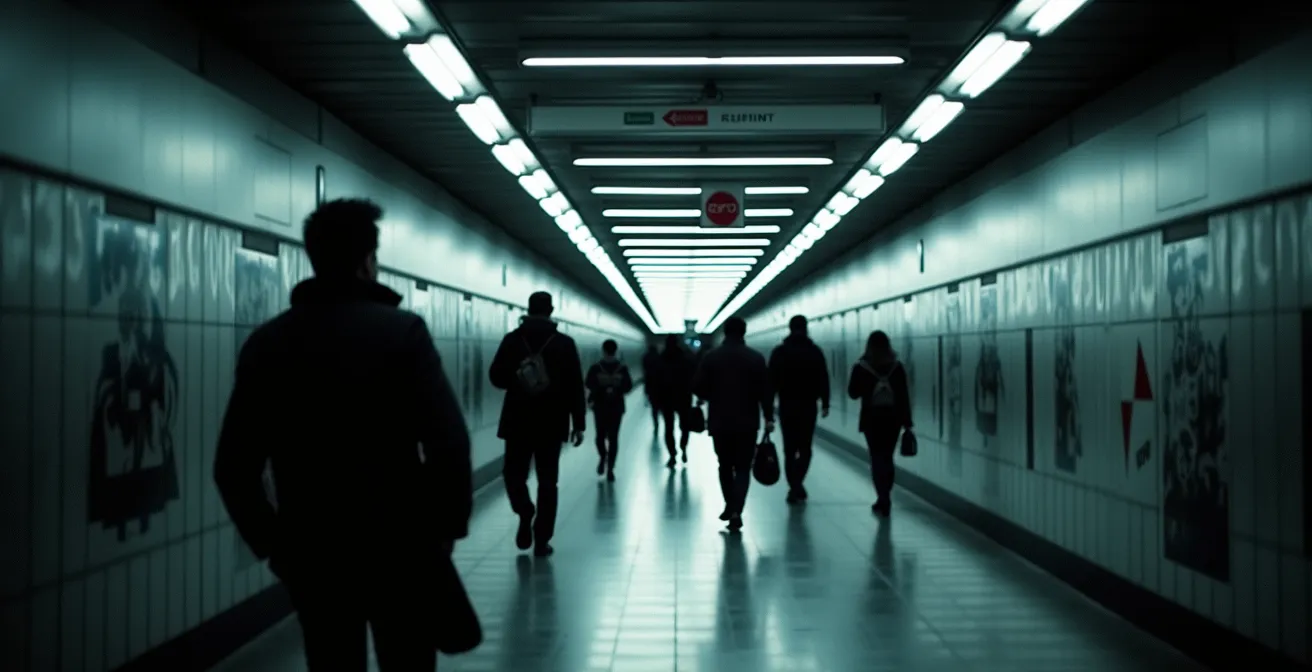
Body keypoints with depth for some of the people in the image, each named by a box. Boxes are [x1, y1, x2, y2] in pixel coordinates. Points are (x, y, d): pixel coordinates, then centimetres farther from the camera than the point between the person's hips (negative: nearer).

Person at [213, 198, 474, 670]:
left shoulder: (266, 343, 2)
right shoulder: (401, 330, -9)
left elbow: (233, 466, 2)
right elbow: (448, 441, -16)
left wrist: (268, 541, 12)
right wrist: (449, 524, -3)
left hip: (310, 549, 3)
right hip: (399, 543, -3)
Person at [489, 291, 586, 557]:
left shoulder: (513, 339, -2)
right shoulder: (565, 343, -1)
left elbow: (496, 378, -2)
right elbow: (575, 387, -2)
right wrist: (579, 423, 2)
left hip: (518, 420, 0)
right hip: (551, 422, 1)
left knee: (513, 473, 16)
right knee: (547, 480, 7)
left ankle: (525, 513, -7)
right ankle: (542, 540, 6)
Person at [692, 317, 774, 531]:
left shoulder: (710, 357, -2)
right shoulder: (756, 358, -3)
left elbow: (698, 388, -3)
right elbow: (765, 391, -6)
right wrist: (769, 418, 1)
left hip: (719, 422, 1)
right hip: (747, 423, -1)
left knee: (725, 466, 17)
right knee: (743, 467, 3)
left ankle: (730, 506, 25)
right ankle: (736, 511, -12)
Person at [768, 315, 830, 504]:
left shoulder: (779, 352, -1)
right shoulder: (815, 351, 0)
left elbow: (772, 381, -2)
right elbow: (823, 380, -2)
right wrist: (825, 404, 3)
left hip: (786, 406, 0)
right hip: (808, 406, 0)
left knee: (789, 449, 8)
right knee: (805, 448, 10)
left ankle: (794, 487, 4)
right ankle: (797, 482, -6)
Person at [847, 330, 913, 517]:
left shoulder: (861, 368, -7)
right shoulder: (897, 367, -2)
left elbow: (853, 393, -1)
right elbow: (904, 396, -2)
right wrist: (907, 422, 1)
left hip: (872, 418, -2)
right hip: (893, 418, 2)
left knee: (877, 459, 3)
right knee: (887, 458, 15)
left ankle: (883, 501, -4)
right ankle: (885, 499, 24)